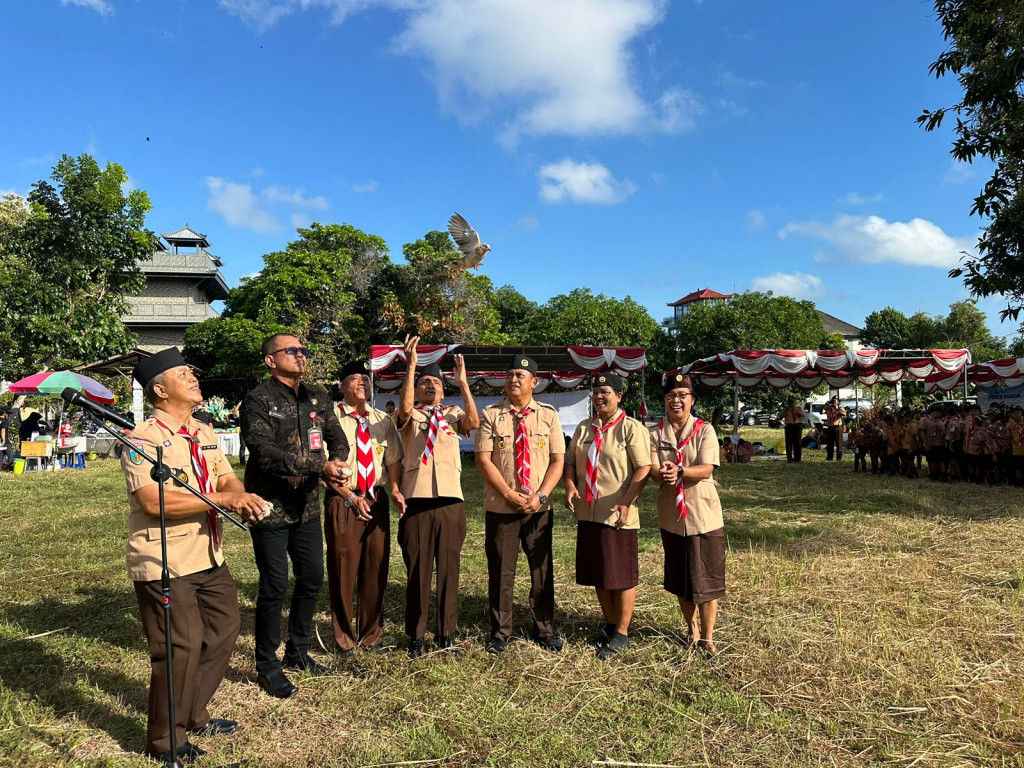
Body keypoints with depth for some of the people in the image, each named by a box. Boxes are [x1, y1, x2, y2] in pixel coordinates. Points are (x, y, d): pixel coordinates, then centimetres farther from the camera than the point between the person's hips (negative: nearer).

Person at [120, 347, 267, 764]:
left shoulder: (203, 433, 11)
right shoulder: (144, 439, -16)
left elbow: (226, 478, 7)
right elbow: (154, 500, -27)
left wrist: (240, 496, -17)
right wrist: (223, 498, -27)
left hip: (209, 557, 9)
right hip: (164, 564, -8)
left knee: (223, 632, 17)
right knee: (181, 648, -2)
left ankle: (193, 716, 36)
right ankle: (165, 741, 20)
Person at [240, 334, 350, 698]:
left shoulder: (317, 398, 9)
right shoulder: (258, 401, -12)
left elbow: (338, 439, 8)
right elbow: (265, 453, -23)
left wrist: (335, 463, -16)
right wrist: (320, 468, -27)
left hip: (307, 506, 7)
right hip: (270, 507, -6)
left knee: (312, 580, 15)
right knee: (275, 586, 1)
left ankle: (297, 651, 34)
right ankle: (267, 666, 19)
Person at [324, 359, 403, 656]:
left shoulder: (383, 420, 9)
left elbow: (394, 460, 6)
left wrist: (397, 492, -11)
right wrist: (351, 498, -13)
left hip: (377, 501, 4)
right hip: (342, 501, -4)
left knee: (376, 569, 10)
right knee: (343, 571, 4)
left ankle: (371, 635, 27)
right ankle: (344, 638, 22)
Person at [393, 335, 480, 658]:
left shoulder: (453, 413, 12)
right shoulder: (410, 414, 7)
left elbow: (474, 422, -9)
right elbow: (404, 408, -17)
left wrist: (463, 381, -11)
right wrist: (411, 365, -20)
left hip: (451, 501, 2)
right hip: (415, 501, -2)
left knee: (449, 569, 8)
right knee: (417, 571, 5)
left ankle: (447, 634, 20)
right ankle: (416, 637, 17)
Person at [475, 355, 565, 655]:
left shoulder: (548, 415, 4)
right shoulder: (490, 415, 0)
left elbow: (558, 460, 1)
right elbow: (483, 460, -6)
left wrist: (540, 495, -12)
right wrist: (509, 494, -14)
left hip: (539, 507, 1)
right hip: (500, 507, -1)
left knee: (542, 570, 10)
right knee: (500, 572, 7)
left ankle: (544, 630, 26)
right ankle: (500, 633, 23)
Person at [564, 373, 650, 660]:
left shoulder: (631, 428, -8)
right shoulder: (584, 429, 12)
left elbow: (644, 468, -14)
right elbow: (570, 461, 15)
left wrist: (626, 502, -22)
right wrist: (570, 485, -4)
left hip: (617, 515, -6)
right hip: (588, 514, 6)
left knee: (622, 576, 3)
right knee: (598, 574, 15)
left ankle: (621, 633, 17)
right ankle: (610, 625, 31)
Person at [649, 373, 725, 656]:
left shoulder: (705, 430, -5)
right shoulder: (655, 433, 1)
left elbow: (707, 469, -16)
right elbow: (653, 471, -9)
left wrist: (679, 471, -34)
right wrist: (662, 474, -33)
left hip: (704, 514, -2)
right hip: (672, 515, 2)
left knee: (707, 577, 2)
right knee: (680, 578, 15)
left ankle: (707, 636, 17)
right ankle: (692, 628, 35)